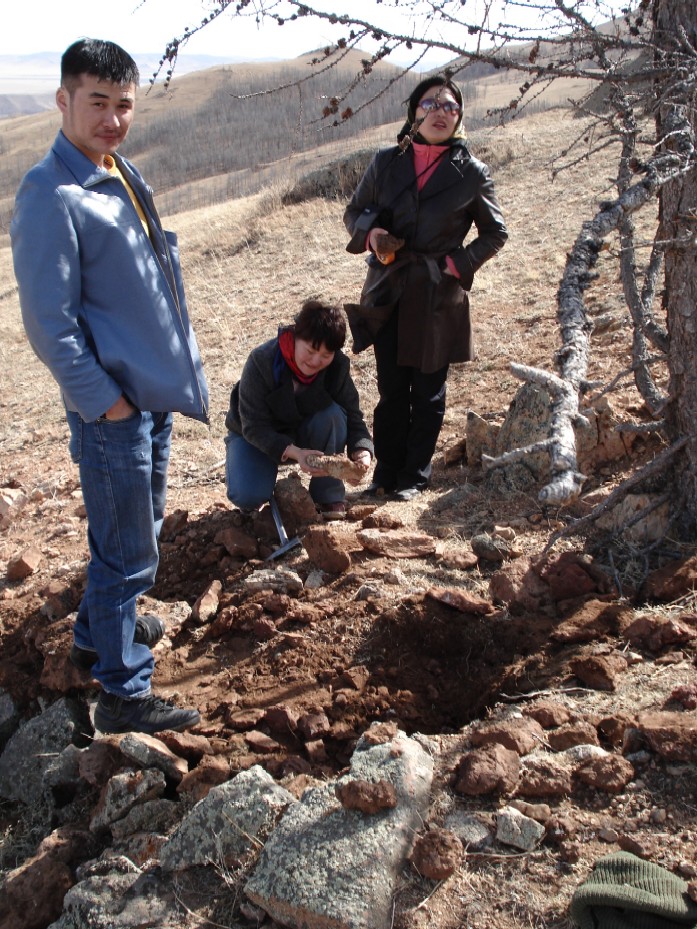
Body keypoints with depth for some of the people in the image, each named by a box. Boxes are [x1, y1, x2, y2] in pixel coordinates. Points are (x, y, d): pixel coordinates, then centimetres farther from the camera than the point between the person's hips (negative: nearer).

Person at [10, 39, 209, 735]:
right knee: (127, 554, 1)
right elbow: (49, 324, -20)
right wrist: (105, 401, -17)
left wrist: (178, 350, 14)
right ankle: (124, 696, 16)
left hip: (154, 393, 9)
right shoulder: (50, 196, -18)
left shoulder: (121, 174, 9)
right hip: (113, 405, -9)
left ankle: (98, 634, 43)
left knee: (137, 532, 23)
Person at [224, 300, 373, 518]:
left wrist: (362, 451, -38)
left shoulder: (338, 366, -19)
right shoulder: (261, 361, -28)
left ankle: (329, 493, -13)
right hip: (257, 438, -3)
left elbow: (353, 416, -15)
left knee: (332, 414, -30)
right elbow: (254, 426, -29)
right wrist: (293, 452, -45)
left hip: (305, 435, 3)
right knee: (247, 496, -30)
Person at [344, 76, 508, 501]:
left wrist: (458, 265, -7)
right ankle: (387, 472, 20)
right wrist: (370, 233, -10)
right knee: (391, 389, 7)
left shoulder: (471, 172, -1)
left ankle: (414, 477, 20)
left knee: (428, 390, 7)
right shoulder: (386, 162, 3)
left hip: (439, 298, -1)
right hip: (389, 293, 2)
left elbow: (495, 233, 7)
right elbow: (355, 211, 12)